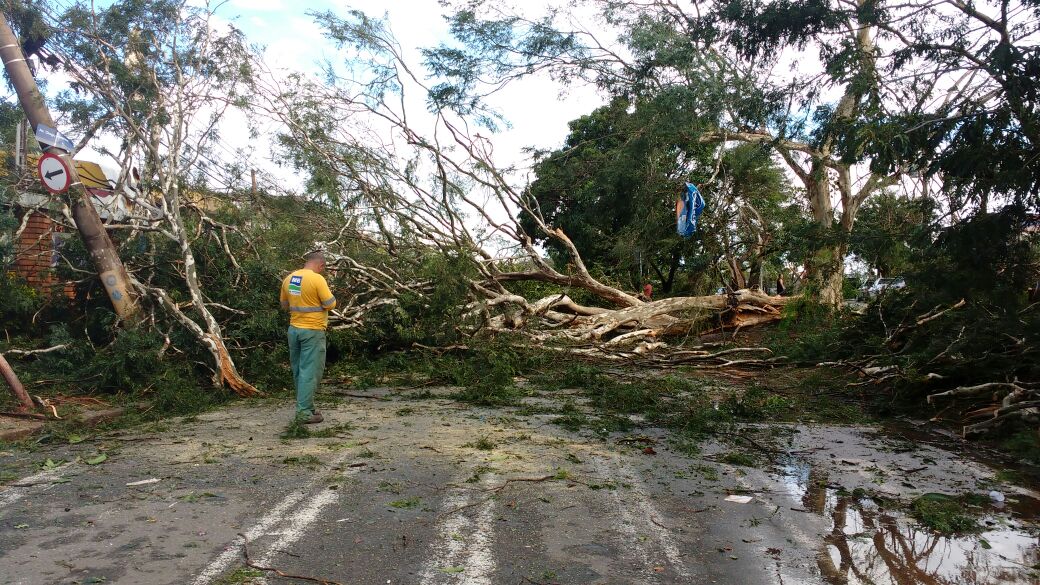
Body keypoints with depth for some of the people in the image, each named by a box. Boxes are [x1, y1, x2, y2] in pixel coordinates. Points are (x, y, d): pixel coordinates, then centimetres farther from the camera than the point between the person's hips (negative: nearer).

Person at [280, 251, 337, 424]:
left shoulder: (288, 279, 6)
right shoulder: (317, 279, -16)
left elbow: (285, 305, 16)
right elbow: (330, 304, -14)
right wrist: (327, 293, 5)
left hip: (294, 329, 7)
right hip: (312, 332, -7)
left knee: (298, 371, 15)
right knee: (310, 372, -2)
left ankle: (305, 406, 24)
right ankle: (304, 412, -2)